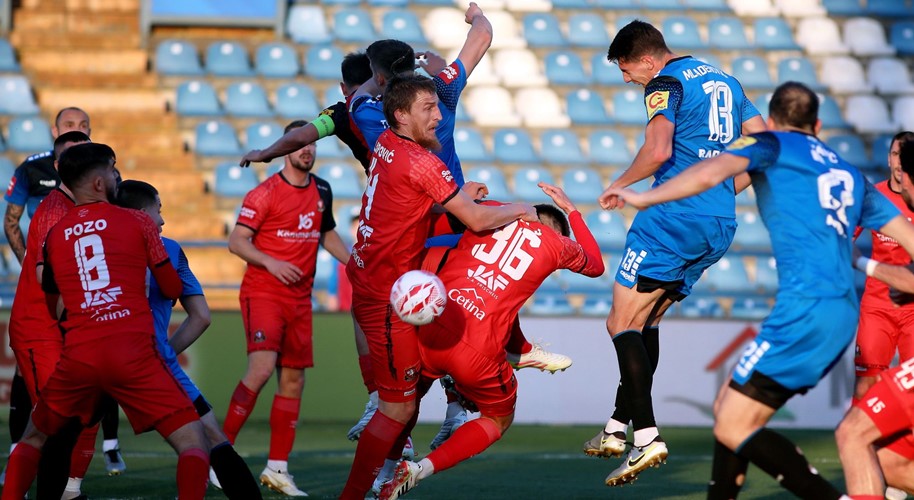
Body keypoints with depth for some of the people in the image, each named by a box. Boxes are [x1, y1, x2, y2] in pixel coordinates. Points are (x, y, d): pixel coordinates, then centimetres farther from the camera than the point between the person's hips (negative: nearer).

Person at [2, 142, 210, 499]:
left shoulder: (54, 235, 14)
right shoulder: (137, 222, 5)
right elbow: (172, 289, 12)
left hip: (77, 356, 3)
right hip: (133, 353, -3)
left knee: (34, 438, 25)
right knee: (192, 442, 0)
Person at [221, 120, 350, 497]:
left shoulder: (322, 191, 11)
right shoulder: (265, 193, -9)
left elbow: (327, 235, 27)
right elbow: (237, 241, -10)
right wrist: (270, 262, -24)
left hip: (299, 298, 7)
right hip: (263, 292, -7)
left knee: (293, 380, 6)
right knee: (262, 367, -22)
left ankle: (277, 468, 12)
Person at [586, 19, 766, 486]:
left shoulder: (665, 84, -6)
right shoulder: (725, 82, 19)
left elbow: (658, 151, -21)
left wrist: (618, 185, -5)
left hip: (674, 217, -9)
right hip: (721, 226, 9)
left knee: (622, 323, -6)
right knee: (644, 321, 19)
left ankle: (646, 435, -18)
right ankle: (618, 426, 20)